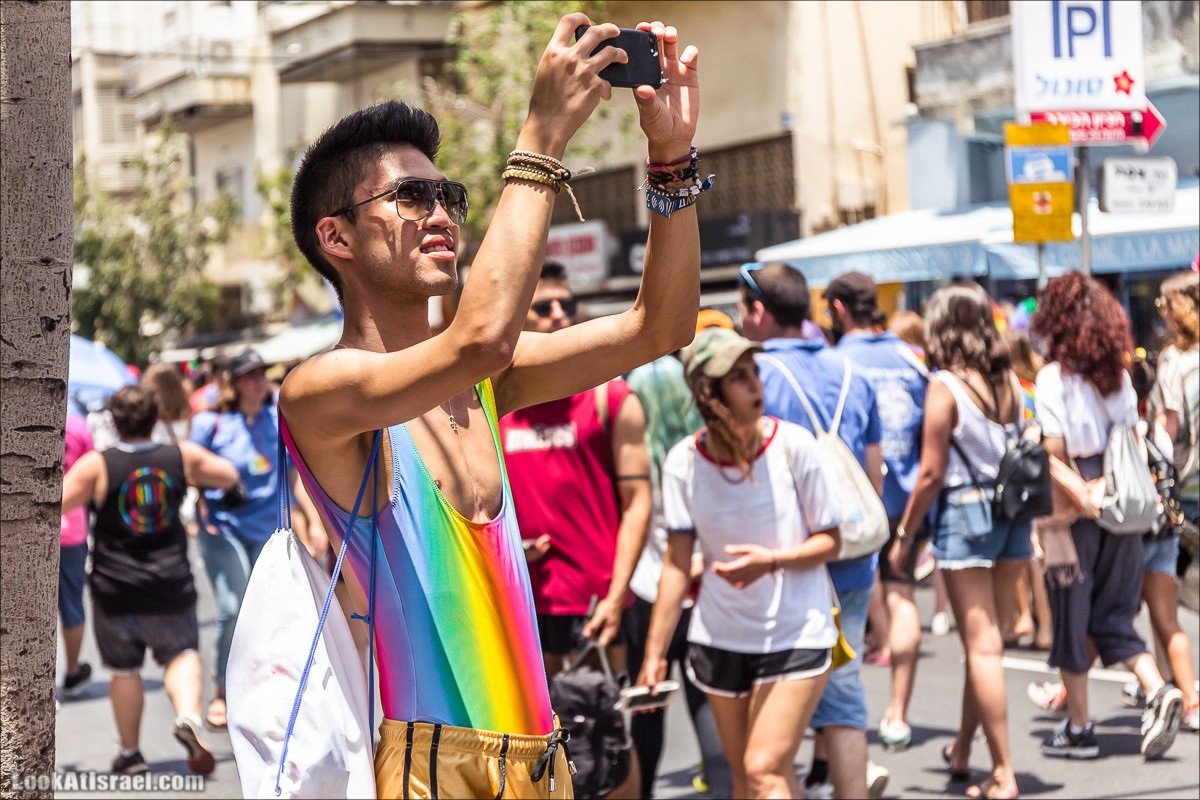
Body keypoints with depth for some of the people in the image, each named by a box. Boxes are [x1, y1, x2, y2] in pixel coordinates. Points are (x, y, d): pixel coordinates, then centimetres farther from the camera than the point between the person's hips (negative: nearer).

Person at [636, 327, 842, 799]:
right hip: (719, 639, 3)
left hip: (797, 634, -3)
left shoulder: (793, 445, -11)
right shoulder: (683, 462, -6)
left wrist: (772, 561, -22)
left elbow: (830, 541, -4)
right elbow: (677, 565, -1)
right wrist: (654, 654, -3)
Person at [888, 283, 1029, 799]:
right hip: (1012, 515, 6)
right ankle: (962, 750, 30)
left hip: (965, 512, -6)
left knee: (982, 645, -2)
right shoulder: (1008, 381, 5)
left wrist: (904, 534, -2)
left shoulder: (945, 385, -10)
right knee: (984, 638, 16)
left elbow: (931, 473, -11)